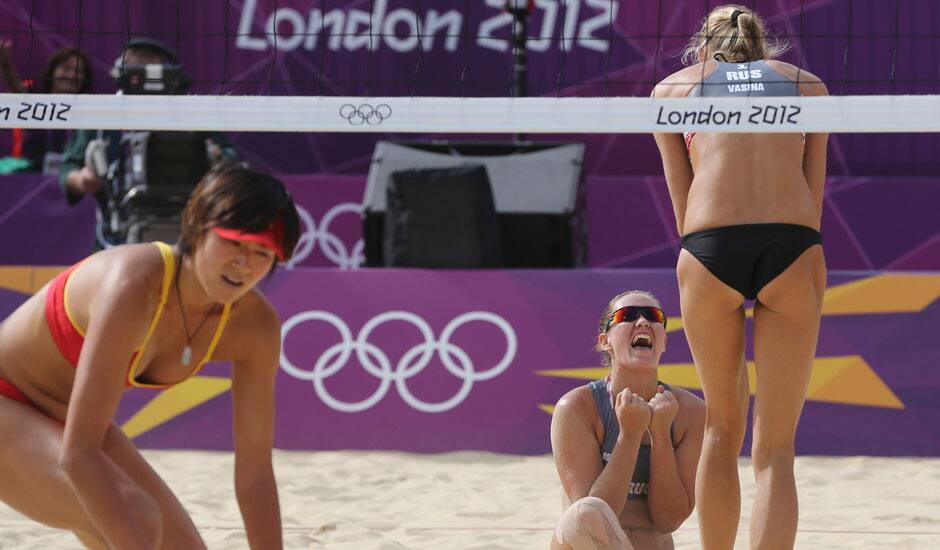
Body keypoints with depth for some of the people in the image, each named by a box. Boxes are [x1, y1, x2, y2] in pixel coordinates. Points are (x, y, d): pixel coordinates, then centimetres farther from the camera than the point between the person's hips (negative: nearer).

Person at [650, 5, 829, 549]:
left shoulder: (671, 89, 22)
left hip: (710, 250, 0)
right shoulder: (809, 85, 23)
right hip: (793, 249, 0)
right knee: (776, 450, 4)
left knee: (723, 428, 20)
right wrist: (804, 289, 20)